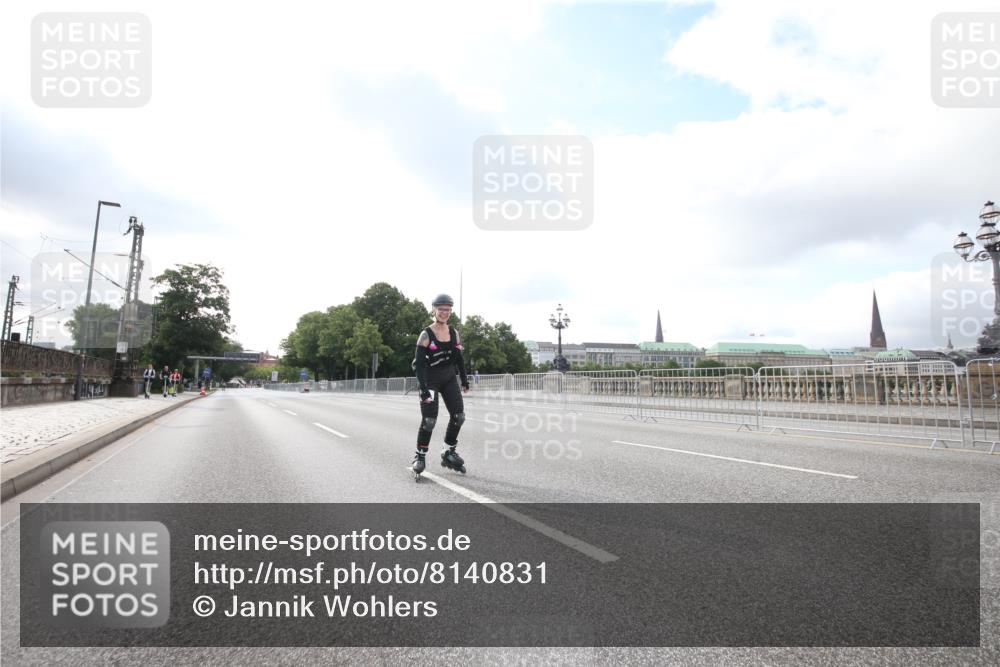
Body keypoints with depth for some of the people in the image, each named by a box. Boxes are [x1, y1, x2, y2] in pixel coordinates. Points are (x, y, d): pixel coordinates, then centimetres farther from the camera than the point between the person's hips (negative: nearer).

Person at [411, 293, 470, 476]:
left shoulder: (454, 333, 3)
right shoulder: (426, 335, -13)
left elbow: (459, 358, 13)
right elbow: (418, 363, -16)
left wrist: (464, 379, 10)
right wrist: (423, 388, -23)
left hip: (449, 379, 5)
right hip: (430, 380, -5)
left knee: (458, 415, -1)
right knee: (429, 419, -9)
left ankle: (449, 452, 16)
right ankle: (420, 456, 11)